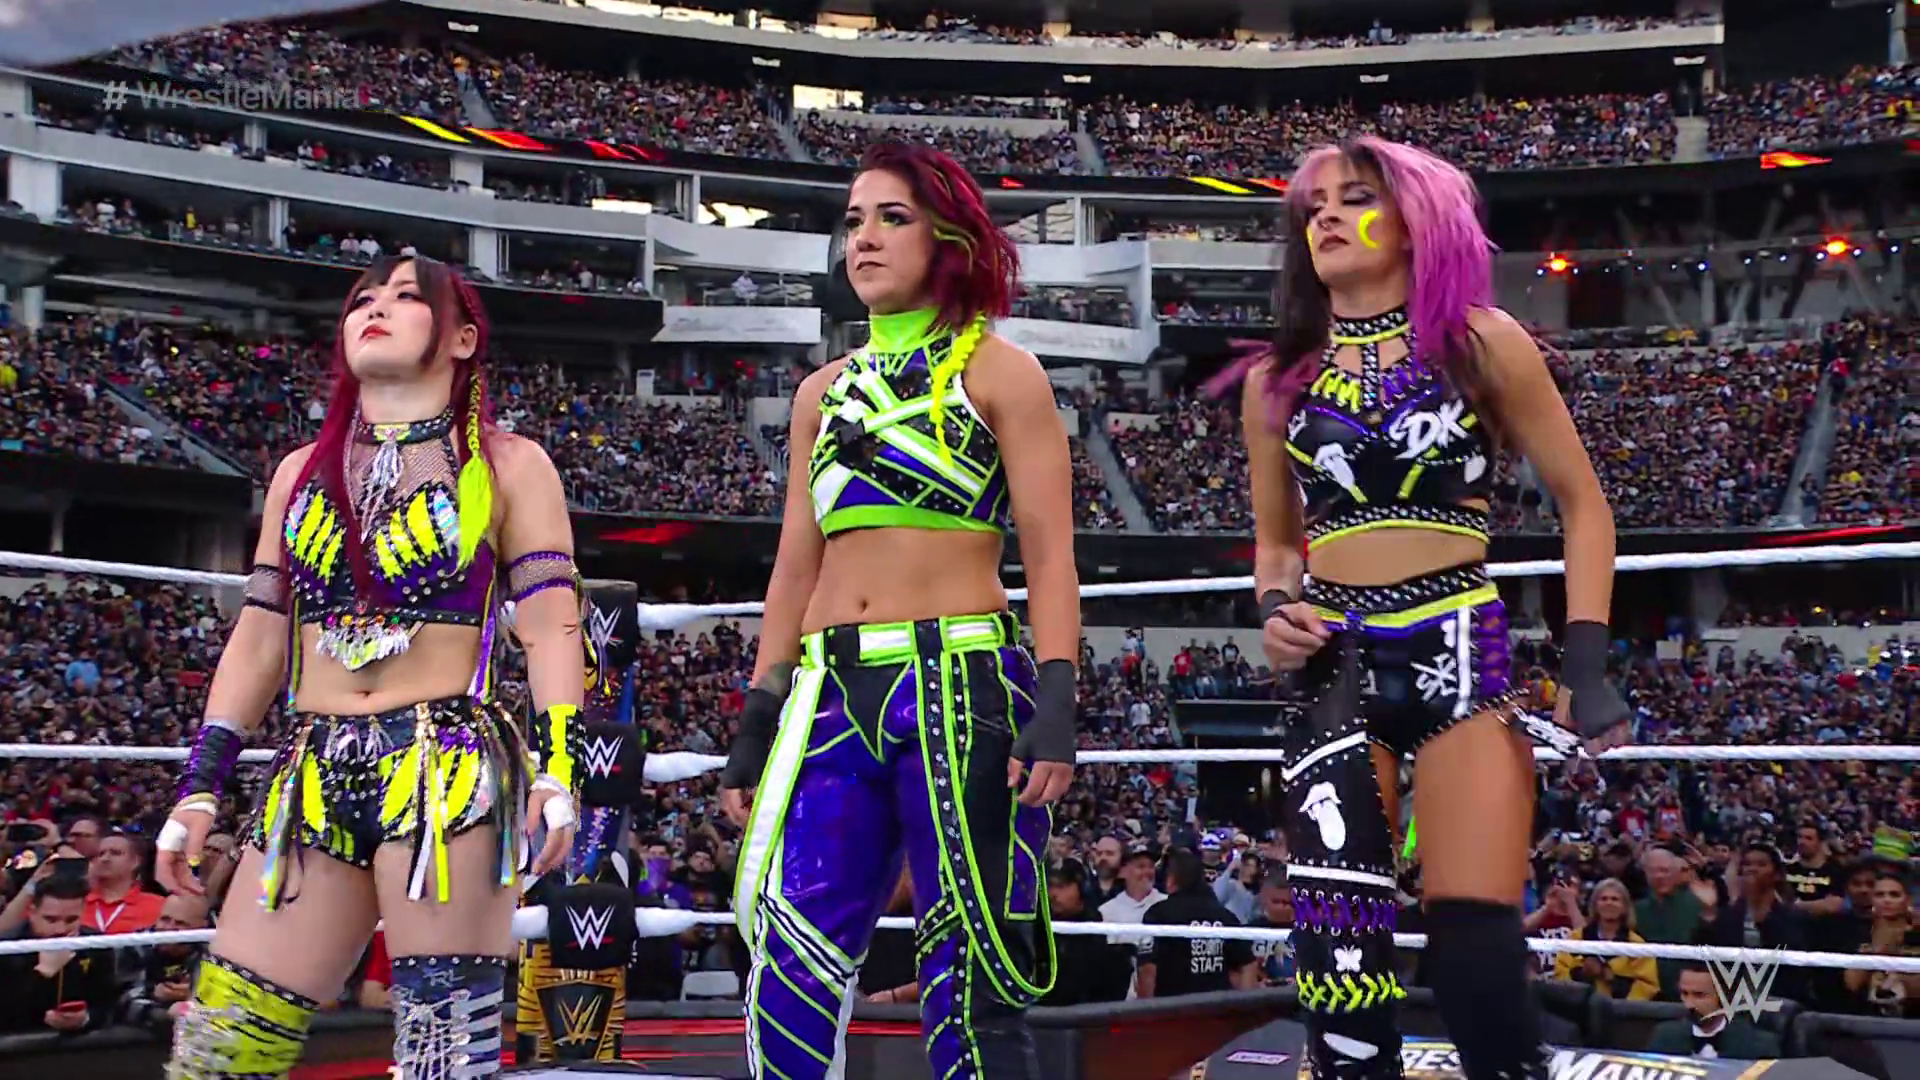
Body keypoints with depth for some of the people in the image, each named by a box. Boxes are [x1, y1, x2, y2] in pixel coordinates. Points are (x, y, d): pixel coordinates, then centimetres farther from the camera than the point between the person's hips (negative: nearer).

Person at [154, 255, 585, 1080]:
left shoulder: (509, 468, 6)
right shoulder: (302, 473, 19)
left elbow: (551, 630, -1)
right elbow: (258, 641, 18)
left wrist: (555, 767, -15)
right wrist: (201, 787, 12)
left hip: (450, 770, -4)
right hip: (312, 776, 5)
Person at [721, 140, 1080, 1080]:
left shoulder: (1000, 373, 3)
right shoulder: (824, 393, 18)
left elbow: (1050, 558, -3)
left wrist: (1057, 707, -15)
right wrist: (756, 722, 13)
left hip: (961, 688, -5)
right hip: (834, 693, 5)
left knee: (969, 986, -1)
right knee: (788, 984, 0)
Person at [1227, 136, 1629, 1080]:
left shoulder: (1478, 343, 3)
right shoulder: (1276, 380, 12)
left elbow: (1582, 502, 6)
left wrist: (1586, 664, -3)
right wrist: (1273, 612, 0)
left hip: (1460, 653, -3)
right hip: (1335, 671, 3)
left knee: (1474, 948, -10)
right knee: (1337, 954, -5)